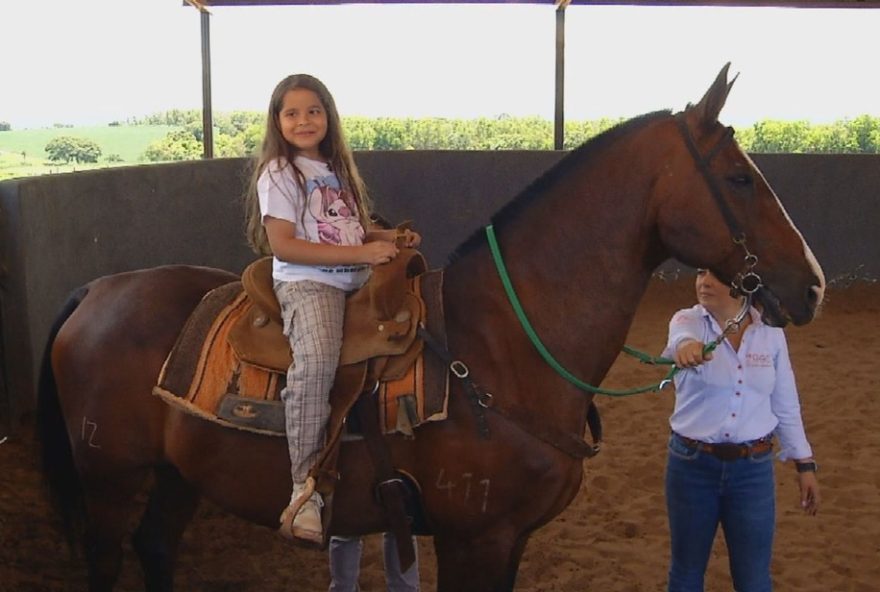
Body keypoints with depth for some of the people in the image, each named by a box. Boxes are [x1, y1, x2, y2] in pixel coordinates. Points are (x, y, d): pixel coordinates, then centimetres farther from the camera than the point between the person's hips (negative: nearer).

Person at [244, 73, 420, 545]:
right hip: (307, 283, -8)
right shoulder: (279, 173, -3)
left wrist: (392, 238, 4)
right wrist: (359, 253, -19)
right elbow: (282, 245, -14)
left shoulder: (338, 169, 19)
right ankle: (305, 489, -29)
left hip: (357, 280, 8)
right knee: (316, 359, -34)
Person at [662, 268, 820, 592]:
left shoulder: (770, 332, -1)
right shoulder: (687, 320, -9)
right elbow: (681, 337, -35)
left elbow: (786, 406, 7)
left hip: (753, 468, 1)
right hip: (692, 463, -1)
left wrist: (805, 464, 6)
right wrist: (686, 347, -58)